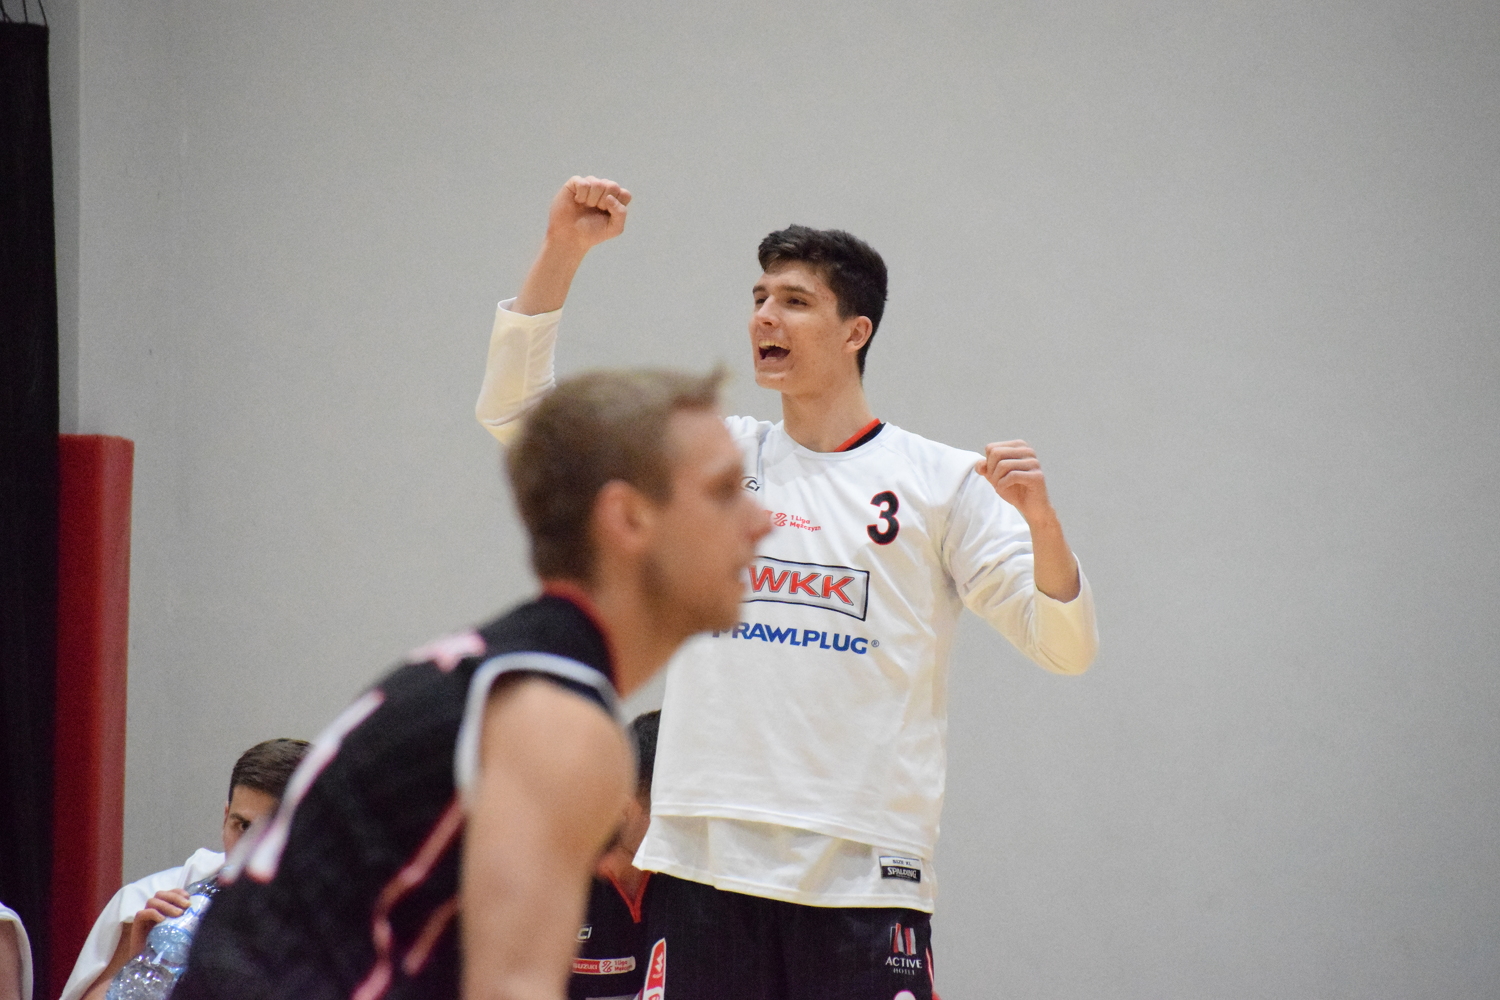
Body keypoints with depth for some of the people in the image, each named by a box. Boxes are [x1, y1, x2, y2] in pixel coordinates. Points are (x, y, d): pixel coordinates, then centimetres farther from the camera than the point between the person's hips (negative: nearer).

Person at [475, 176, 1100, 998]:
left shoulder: (941, 482, 5)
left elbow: (1064, 646, -1)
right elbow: (513, 413, 10)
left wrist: (1039, 519, -20)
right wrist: (563, 250, -2)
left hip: (864, 870, -3)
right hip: (701, 860, 3)